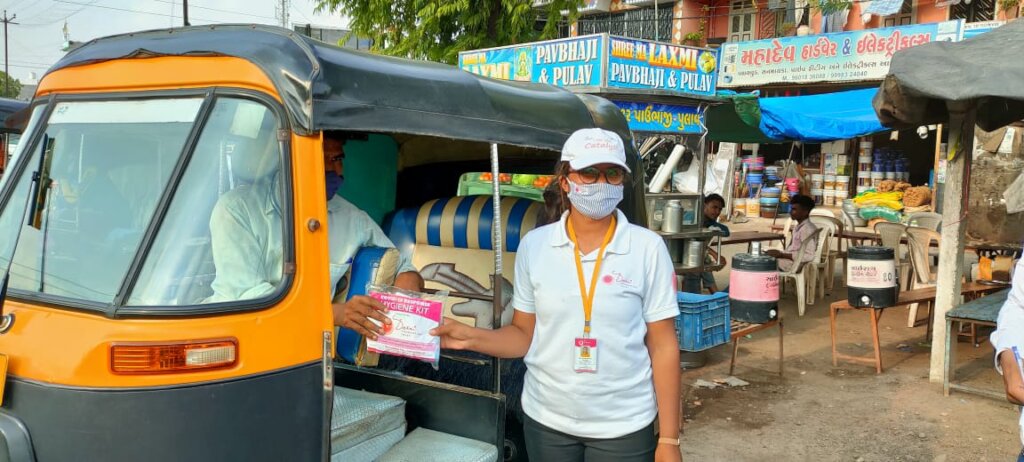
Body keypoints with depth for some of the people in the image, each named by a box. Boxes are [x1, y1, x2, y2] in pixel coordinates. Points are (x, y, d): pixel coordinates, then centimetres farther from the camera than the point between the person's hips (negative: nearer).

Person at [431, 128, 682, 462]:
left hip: (624, 426, -2)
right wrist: (471, 338, -13)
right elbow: (525, 335, 5)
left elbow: (663, 346, -5)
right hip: (546, 421, 2)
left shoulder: (648, 248, -7)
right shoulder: (533, 245, -2)